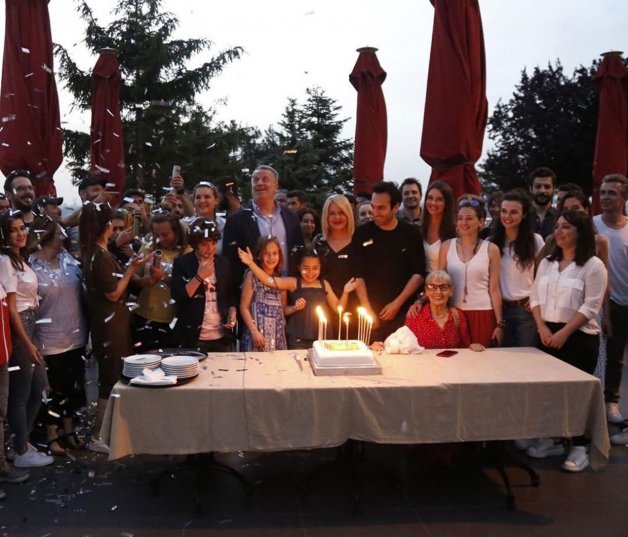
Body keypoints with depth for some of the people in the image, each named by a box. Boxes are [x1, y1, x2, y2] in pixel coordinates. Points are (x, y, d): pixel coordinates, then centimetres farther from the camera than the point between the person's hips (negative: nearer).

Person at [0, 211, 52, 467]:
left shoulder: (21, 258, 12)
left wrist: (31, 339, 11)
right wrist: (27, 344, -19)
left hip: (30, 325, 9)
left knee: (39, 387, 15)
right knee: (21, 393, 2)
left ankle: (21, 440, 30)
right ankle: (22, 453, 14)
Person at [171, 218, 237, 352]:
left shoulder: (223, 263, 6)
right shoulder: (182, 263, -6)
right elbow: (178, 297, -15)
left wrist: (232, 314, 0)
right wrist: (199, 276, -21)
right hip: (193, 338, -4)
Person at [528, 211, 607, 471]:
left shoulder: (593, 265, -7)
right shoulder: (547, 263, 10)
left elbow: (590, 306, -13)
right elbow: (535, 297, 9)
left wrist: (564, 333, -17)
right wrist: (542, 327, -6)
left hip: (579, 336, -5)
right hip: (548, 334, 5)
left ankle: (579, 447, 10)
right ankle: (549, 439, 23)